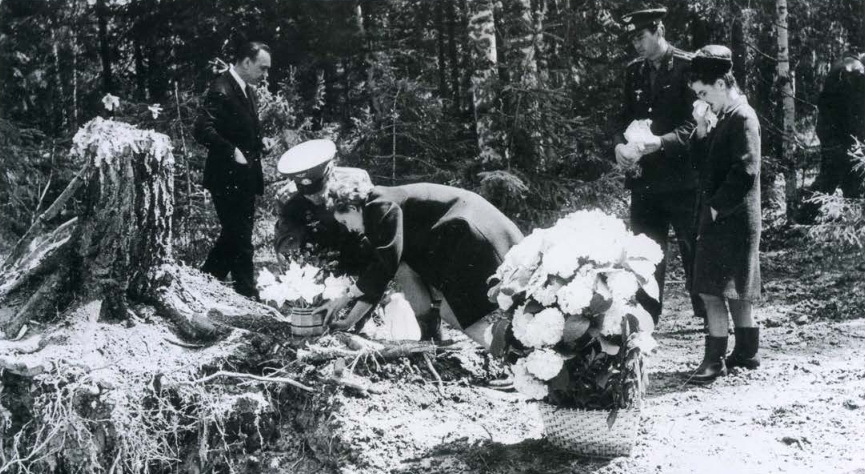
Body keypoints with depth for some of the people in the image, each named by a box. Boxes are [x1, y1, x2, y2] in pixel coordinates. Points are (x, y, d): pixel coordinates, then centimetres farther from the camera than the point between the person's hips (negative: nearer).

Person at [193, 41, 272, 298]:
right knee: (239, 239, -1)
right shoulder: (221, 91, -18)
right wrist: (232, 152, -26)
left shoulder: (247, 90, 12)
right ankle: (247, 294, 8)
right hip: (228, 178, -10)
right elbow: (203, 130, -27)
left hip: (244, 178, 10)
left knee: (233, 236, 17)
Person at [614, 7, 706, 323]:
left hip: (681, 178, -5)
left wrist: (658, 143, -24)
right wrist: (621, 144, -8)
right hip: (644, 178, 5)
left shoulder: (687, 67, -8)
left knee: (694, 250, 3)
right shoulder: (634, 72, 11)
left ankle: (709, 318, 13)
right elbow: (624, 117, 13)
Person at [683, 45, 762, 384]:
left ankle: (715, 360, -6)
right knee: (738, 291, 15)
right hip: (719, 216, 10)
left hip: (731, 218, -10)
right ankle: (746, 352, 24)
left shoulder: (742, 118, -14)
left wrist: (716, 207, -19)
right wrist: (701, 129, -1)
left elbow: (745, 172, -21)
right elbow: (702, 162, 15)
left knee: (713, 291, -9)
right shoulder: (722, 118, 15)